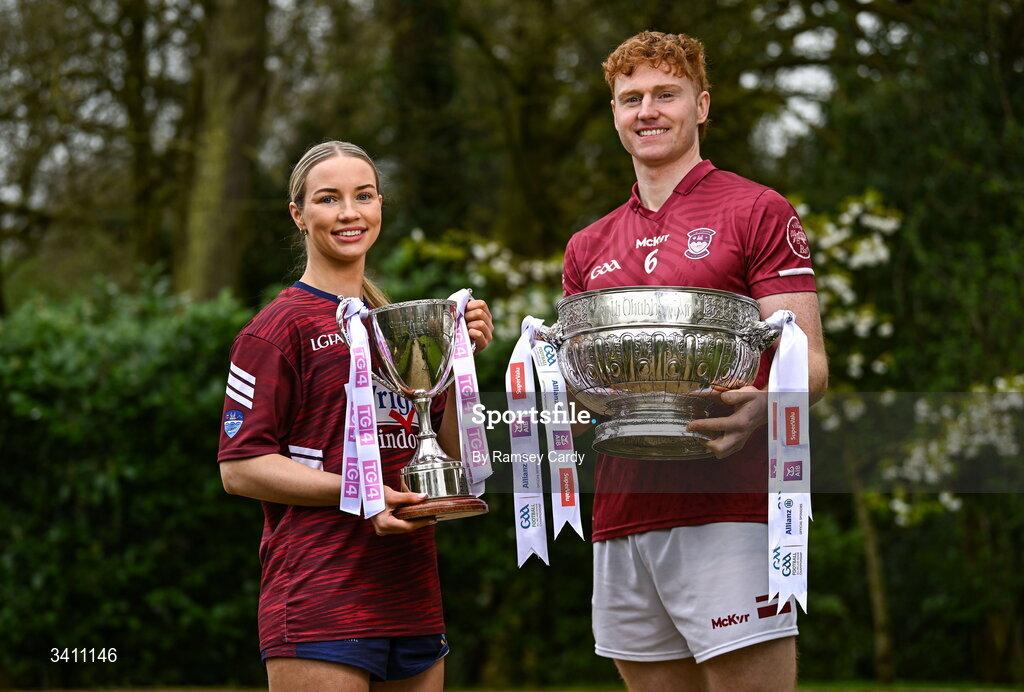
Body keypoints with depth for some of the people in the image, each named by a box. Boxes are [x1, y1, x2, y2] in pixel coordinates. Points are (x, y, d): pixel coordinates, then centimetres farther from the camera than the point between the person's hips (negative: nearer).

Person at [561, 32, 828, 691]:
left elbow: (807, 363, -3)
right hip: (622, 510, 6)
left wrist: (760, 407, -24)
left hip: (728, 507, -5)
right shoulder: (589, 248, 21)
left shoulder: (756, 211, 3)